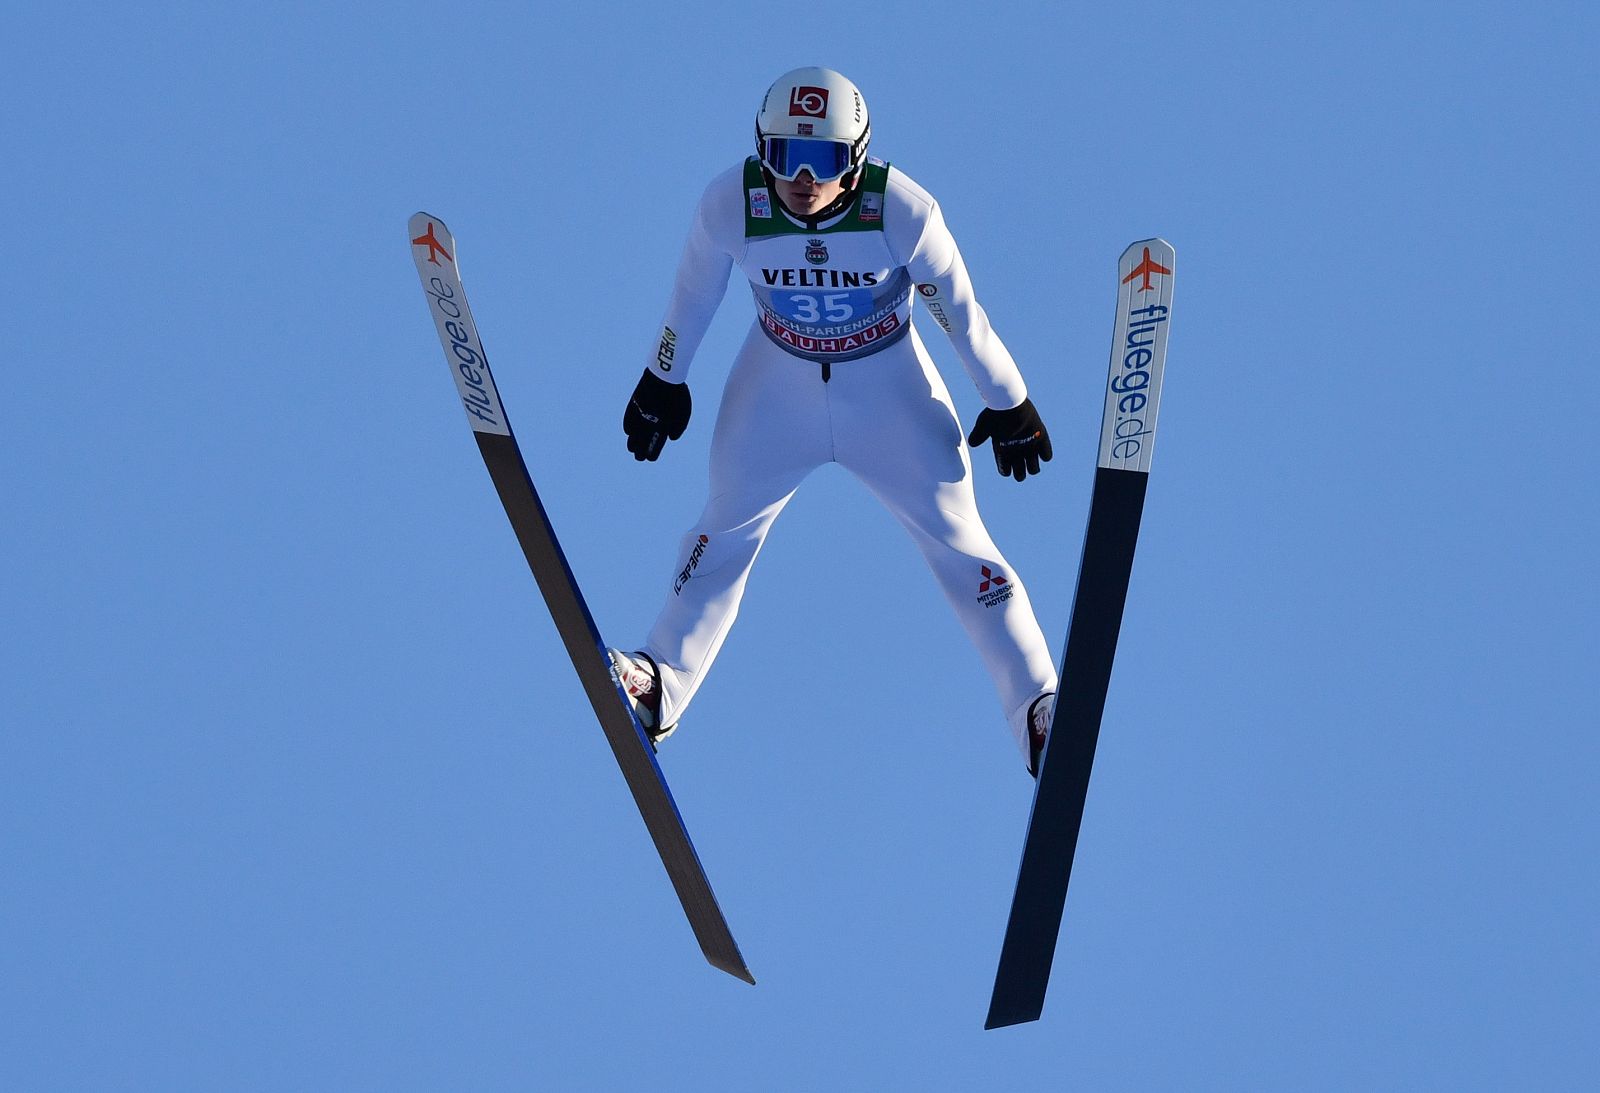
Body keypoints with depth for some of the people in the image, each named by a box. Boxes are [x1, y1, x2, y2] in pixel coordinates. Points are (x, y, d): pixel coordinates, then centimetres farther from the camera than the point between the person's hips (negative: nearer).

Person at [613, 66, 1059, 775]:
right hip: (777, 386, 2)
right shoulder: (730, 205, -24)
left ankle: (1038, 707, 1)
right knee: (727, 527, -4)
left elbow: (960, 311, -12)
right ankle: (659, 684, 0)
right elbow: (693, 293, -3)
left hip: (889, 391, -2)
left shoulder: (904, 211, -28)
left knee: (959, 541, -2)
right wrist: (663, 382, 10)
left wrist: (1008, 403, 0)